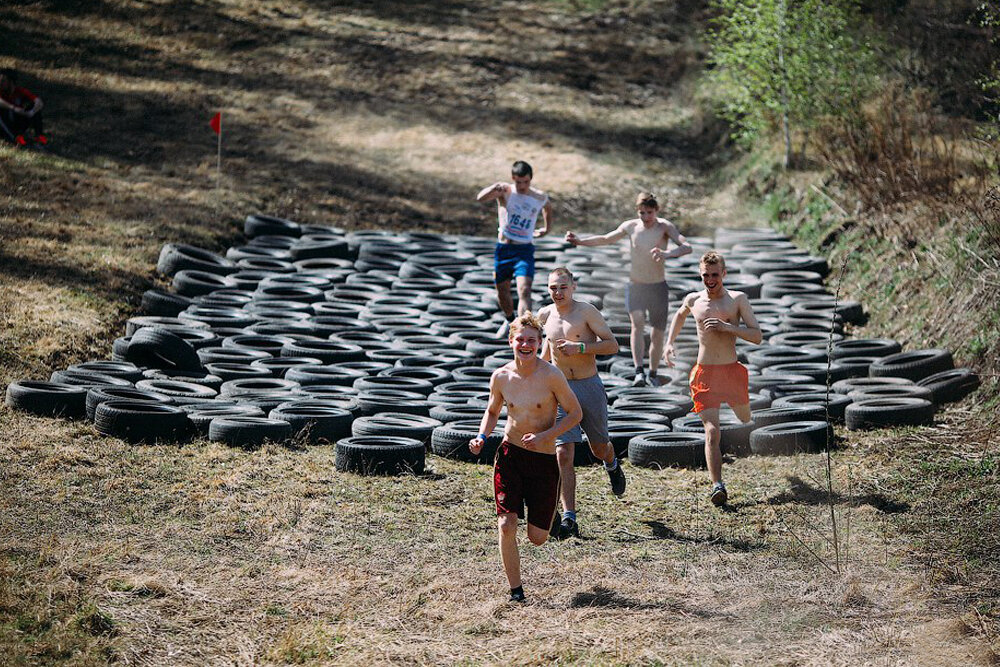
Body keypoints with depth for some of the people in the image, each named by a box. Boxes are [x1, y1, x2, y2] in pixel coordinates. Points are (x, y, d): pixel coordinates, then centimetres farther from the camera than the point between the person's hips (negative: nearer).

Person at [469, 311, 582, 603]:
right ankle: (516, 592, 3)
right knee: (506, 527, -13)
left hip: (543, 458, -2)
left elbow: (575, 413, -6)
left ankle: (546, 511, 43)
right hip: (510, 455, 2)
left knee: (537, 537, 6)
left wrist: (544, 436, -18)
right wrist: (482, 438, -3)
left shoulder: (551, 376, -14)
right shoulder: (501, 377, -3)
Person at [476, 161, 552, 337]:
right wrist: (494, 188, -50)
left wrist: (546, 228, 26)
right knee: (502, 292, 14)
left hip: (525, 251, 0)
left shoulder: (540, 198, -1)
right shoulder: (506, 191, -10)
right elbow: (480, 198, -31)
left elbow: (548, 207, 27)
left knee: (524, 291, -19)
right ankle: (509, 320, 43)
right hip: (503, 248, 0)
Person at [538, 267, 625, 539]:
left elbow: (612, 345, -11)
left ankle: (612, 465, 56)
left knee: (599, 447, 16)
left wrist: (580, 347, -22)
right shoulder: (545, 315, 5)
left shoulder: (586, 311, -8)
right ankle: (569, 519, -13)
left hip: (590, 386, -2)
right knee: (563, 454, -11)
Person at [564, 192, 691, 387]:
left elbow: (687, 246, -25)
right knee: (637, 323, -24)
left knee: (658, 333, 5)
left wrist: (667, 254, -43)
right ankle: (639, 372, -34)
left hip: (658, 288, -1)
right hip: (635, 287, 1)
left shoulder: (665, 227, -10)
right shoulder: (630, 227, -1)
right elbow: (605, 239, 16)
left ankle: (653, 374, 26)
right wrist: (581, 241, 6)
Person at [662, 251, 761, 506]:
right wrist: (669, 343, 17)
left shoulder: (738, 300, -4)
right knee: (711, 431, -12)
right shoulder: (693, 301, 3)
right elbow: (679, 315, 28)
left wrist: (727, 327, -21)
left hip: (731, 370, 0)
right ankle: (718, 485, -17)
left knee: (746, 418, 23)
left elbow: (757, 337, -10)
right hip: (705, 373, 0)